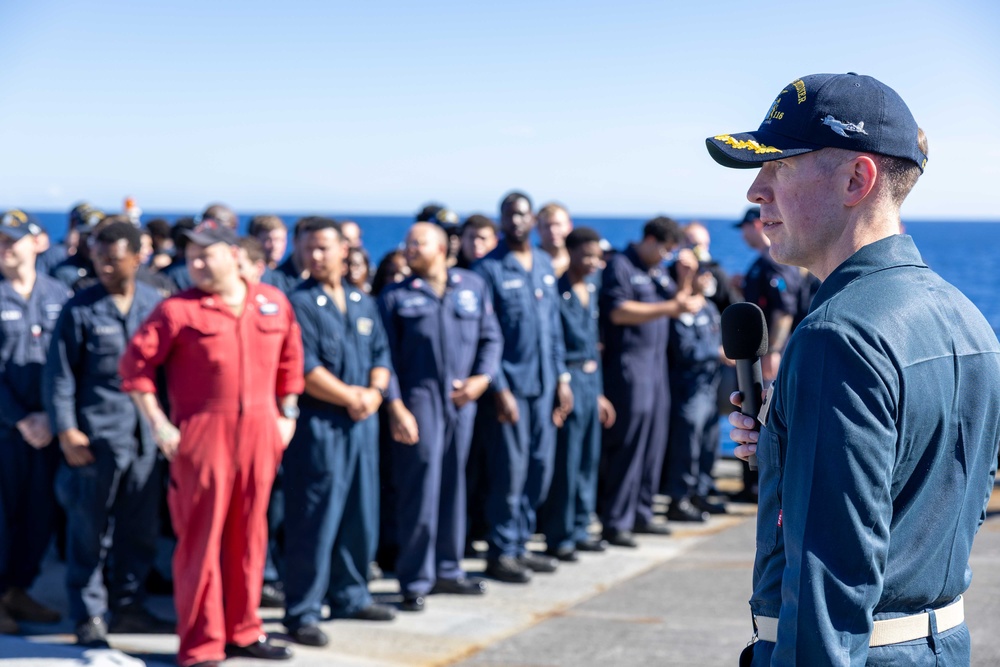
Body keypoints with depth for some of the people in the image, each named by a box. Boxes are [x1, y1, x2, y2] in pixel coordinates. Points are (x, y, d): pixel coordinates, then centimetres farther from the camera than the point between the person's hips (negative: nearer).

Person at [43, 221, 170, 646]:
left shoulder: (156, 305, 6)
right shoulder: (80, 310, -2)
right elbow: (60, 373, -1)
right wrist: (65, 429, -8)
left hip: (144, 434, 3)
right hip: (96, 434, -3)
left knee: (139, 527, 11)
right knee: (89, 528, 2)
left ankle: (128, 606, 25)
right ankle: (88, 615, 13)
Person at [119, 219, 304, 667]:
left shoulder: (273, 302, 7)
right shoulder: (178, 309, -4)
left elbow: (290, 359, 16)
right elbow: (135, 364, -5)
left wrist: (288, 413, 10)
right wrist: (158, 424, -9)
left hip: (260, 431, 4)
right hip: (202, 433, -4)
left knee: (249, 533, 11)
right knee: (201, 536, 0)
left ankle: (242, 630, 24)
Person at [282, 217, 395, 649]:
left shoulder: (363, 302, 13)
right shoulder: (299, 304, -7)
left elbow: (381, 355, 11)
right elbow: (304, 370, -15)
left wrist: (373, 393, -8)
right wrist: (351, 397, -11)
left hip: (363, 422, 7)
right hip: (318, 424, -6)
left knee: (361, 515, 12)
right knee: (315, 521, -4)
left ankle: (350, 596, 27)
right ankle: (303, 612, 3)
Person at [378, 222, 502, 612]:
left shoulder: (472, 286, 11)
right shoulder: (396, 297, 3)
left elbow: (490, 338, 12)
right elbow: (386, 357, -2)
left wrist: (482, 378, -4)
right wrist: (395, 407, -11)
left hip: (461, 400, 3)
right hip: (418, 400, -3)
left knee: (454, 484, 11)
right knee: (419, 488, -5)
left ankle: (448, 569, 24)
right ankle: (415, 581, 4)